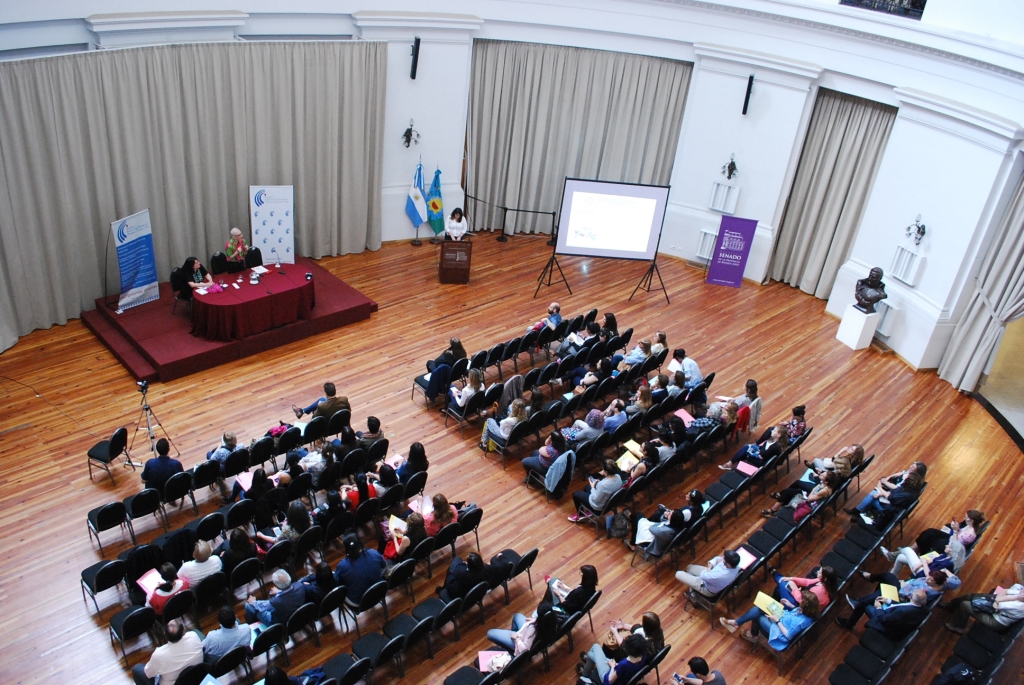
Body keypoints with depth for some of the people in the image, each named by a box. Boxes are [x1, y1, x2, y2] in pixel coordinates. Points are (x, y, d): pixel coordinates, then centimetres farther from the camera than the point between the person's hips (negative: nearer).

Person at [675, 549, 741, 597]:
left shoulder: (721, 576, -46)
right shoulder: (735, 563, -22)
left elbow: (703, 576, -29)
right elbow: (717, 559, -3)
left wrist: (709, 568, -12)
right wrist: (711, 564, -20)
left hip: (708, 589, -8)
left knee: (678, 574, -1)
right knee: (689, 567, 22)